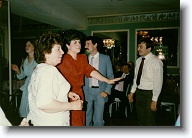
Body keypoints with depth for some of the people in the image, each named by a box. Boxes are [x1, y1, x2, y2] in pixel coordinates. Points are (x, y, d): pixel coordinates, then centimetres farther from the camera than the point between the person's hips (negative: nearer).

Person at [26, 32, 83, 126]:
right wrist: (72, 105, -24)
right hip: (50, 124, -9)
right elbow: (43, 103, -34)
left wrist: (67, 94, 11)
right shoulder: (49, 70, -24)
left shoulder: (39, 68, 9)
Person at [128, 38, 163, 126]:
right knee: (141, 120, 19)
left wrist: (154, 100, -17)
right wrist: (132, 92, 12)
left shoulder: (156, 62, -16)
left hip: (149, 94, -7)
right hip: (139, 92, 7)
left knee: (149, 122, 4)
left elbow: (158, 83, -17)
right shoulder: (138, 60, 6)